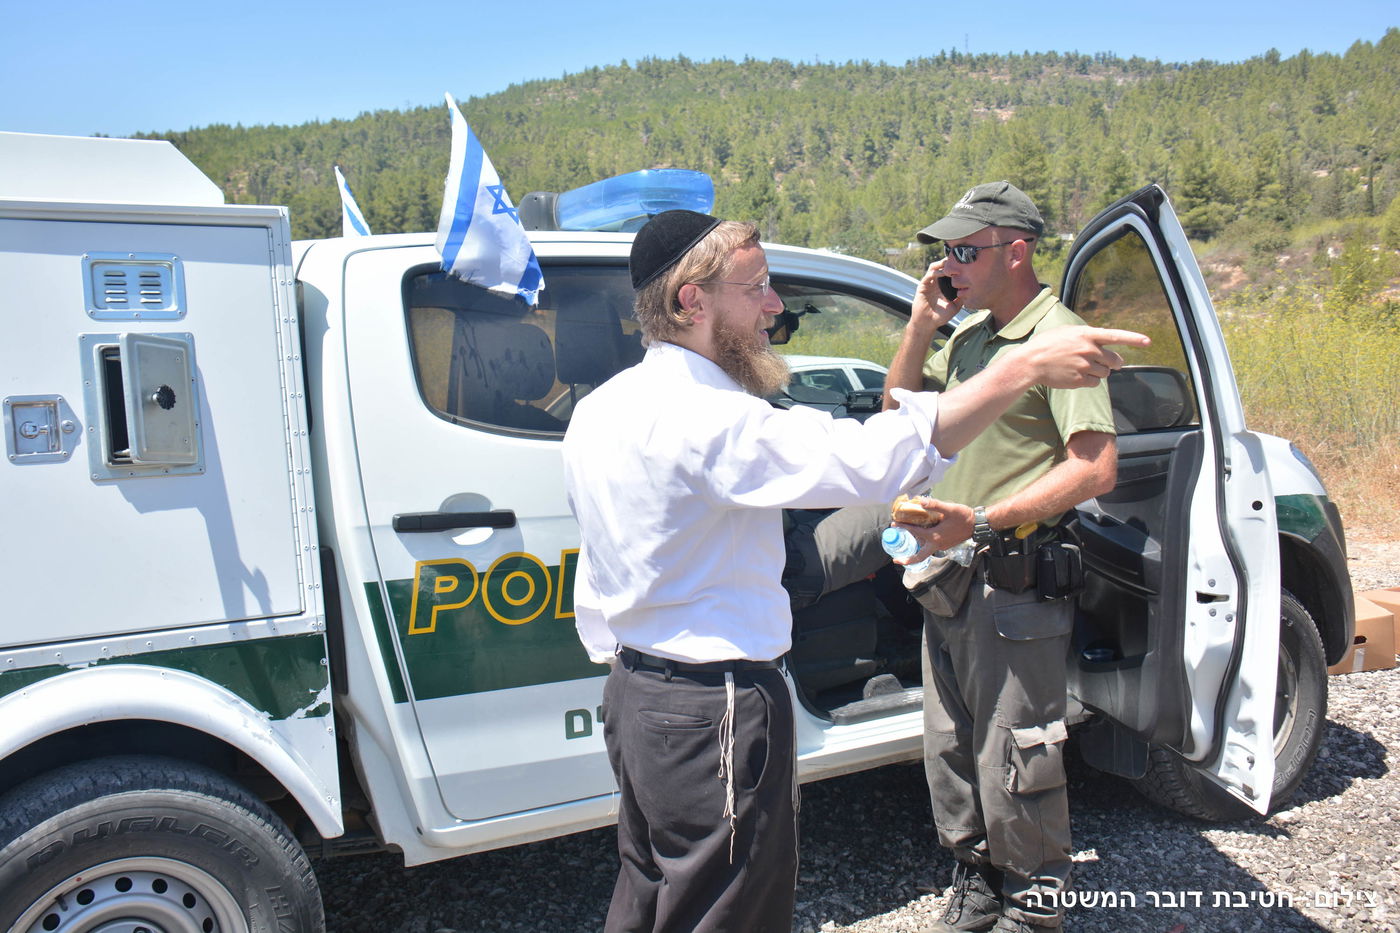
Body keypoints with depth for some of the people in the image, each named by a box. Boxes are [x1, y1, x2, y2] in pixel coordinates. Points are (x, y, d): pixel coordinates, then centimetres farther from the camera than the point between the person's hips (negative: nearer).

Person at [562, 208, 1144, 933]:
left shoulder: (596, 410, 5)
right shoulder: (711, 420, -25)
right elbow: (878, 457, -33)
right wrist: (1026, 367, -29)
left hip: (629, 696, 10)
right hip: (715, 712, -10)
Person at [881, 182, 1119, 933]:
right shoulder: (969, 335, 12)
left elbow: (1096, 468, -21)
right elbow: (900, 410, 16)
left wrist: (984, 521, -26)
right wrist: (921, 322, 4)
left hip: (1015, 585, -8)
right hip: (948, 578, 8)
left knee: (1012, 764, 3)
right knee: (949, 752, 18)